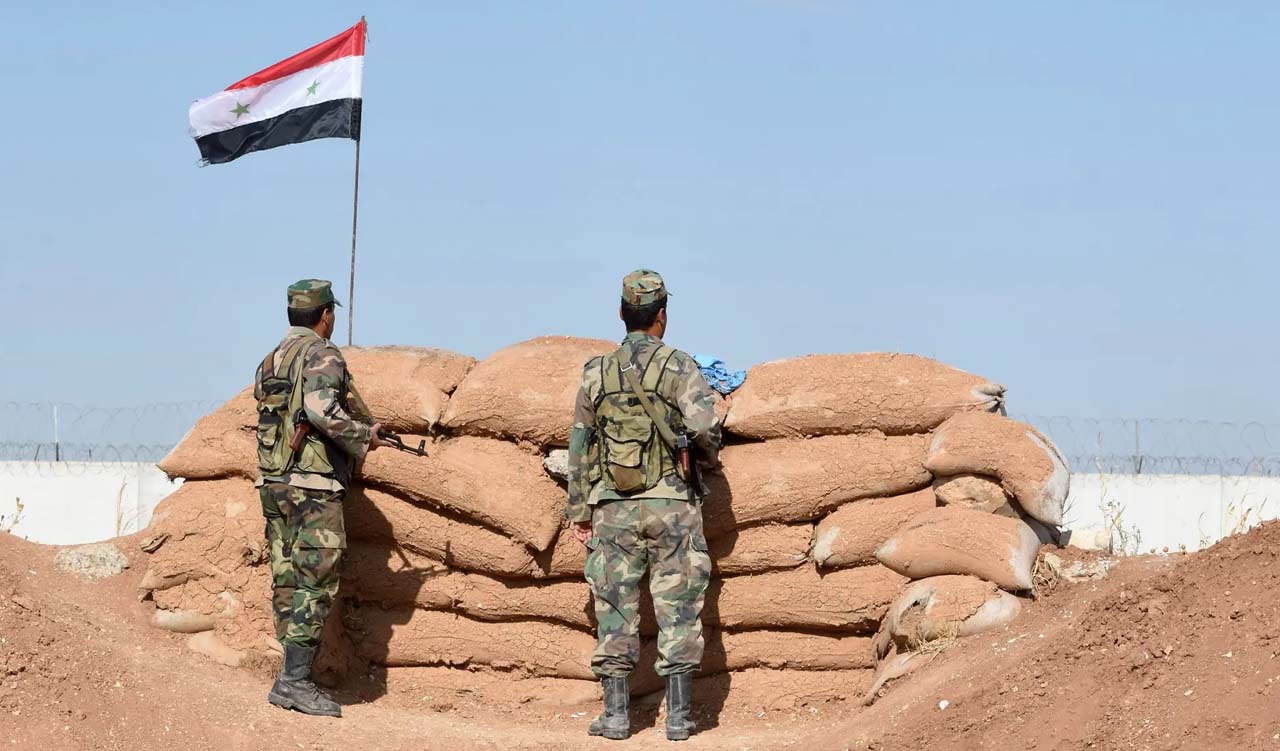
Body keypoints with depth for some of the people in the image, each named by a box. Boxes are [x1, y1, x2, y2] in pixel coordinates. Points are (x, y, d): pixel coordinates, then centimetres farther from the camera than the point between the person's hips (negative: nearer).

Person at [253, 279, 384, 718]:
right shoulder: (321, 356, -10)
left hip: (273, 484, 8)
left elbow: (271, 414, 16)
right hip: (314, 485, -8)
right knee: (315, 584, -7)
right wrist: (363, 436, -11)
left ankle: (293, 678, 11)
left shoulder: (270, 361, 16)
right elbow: (323, 408, -26)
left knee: (288, 582, 9)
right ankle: (295, 681, -13)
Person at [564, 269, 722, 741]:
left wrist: (578, 511, 14)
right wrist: (708, 456, 6)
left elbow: (580, 447, 8)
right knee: (677, 610, 3)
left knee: (616, 612, 6)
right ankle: (678, 716, 2)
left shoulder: (597, 374, 5)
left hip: (613, 508, 2)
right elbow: (704, 425, -17)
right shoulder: (679, 367, -5)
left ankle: (616, 715, 4)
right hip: (672, 506, -2)